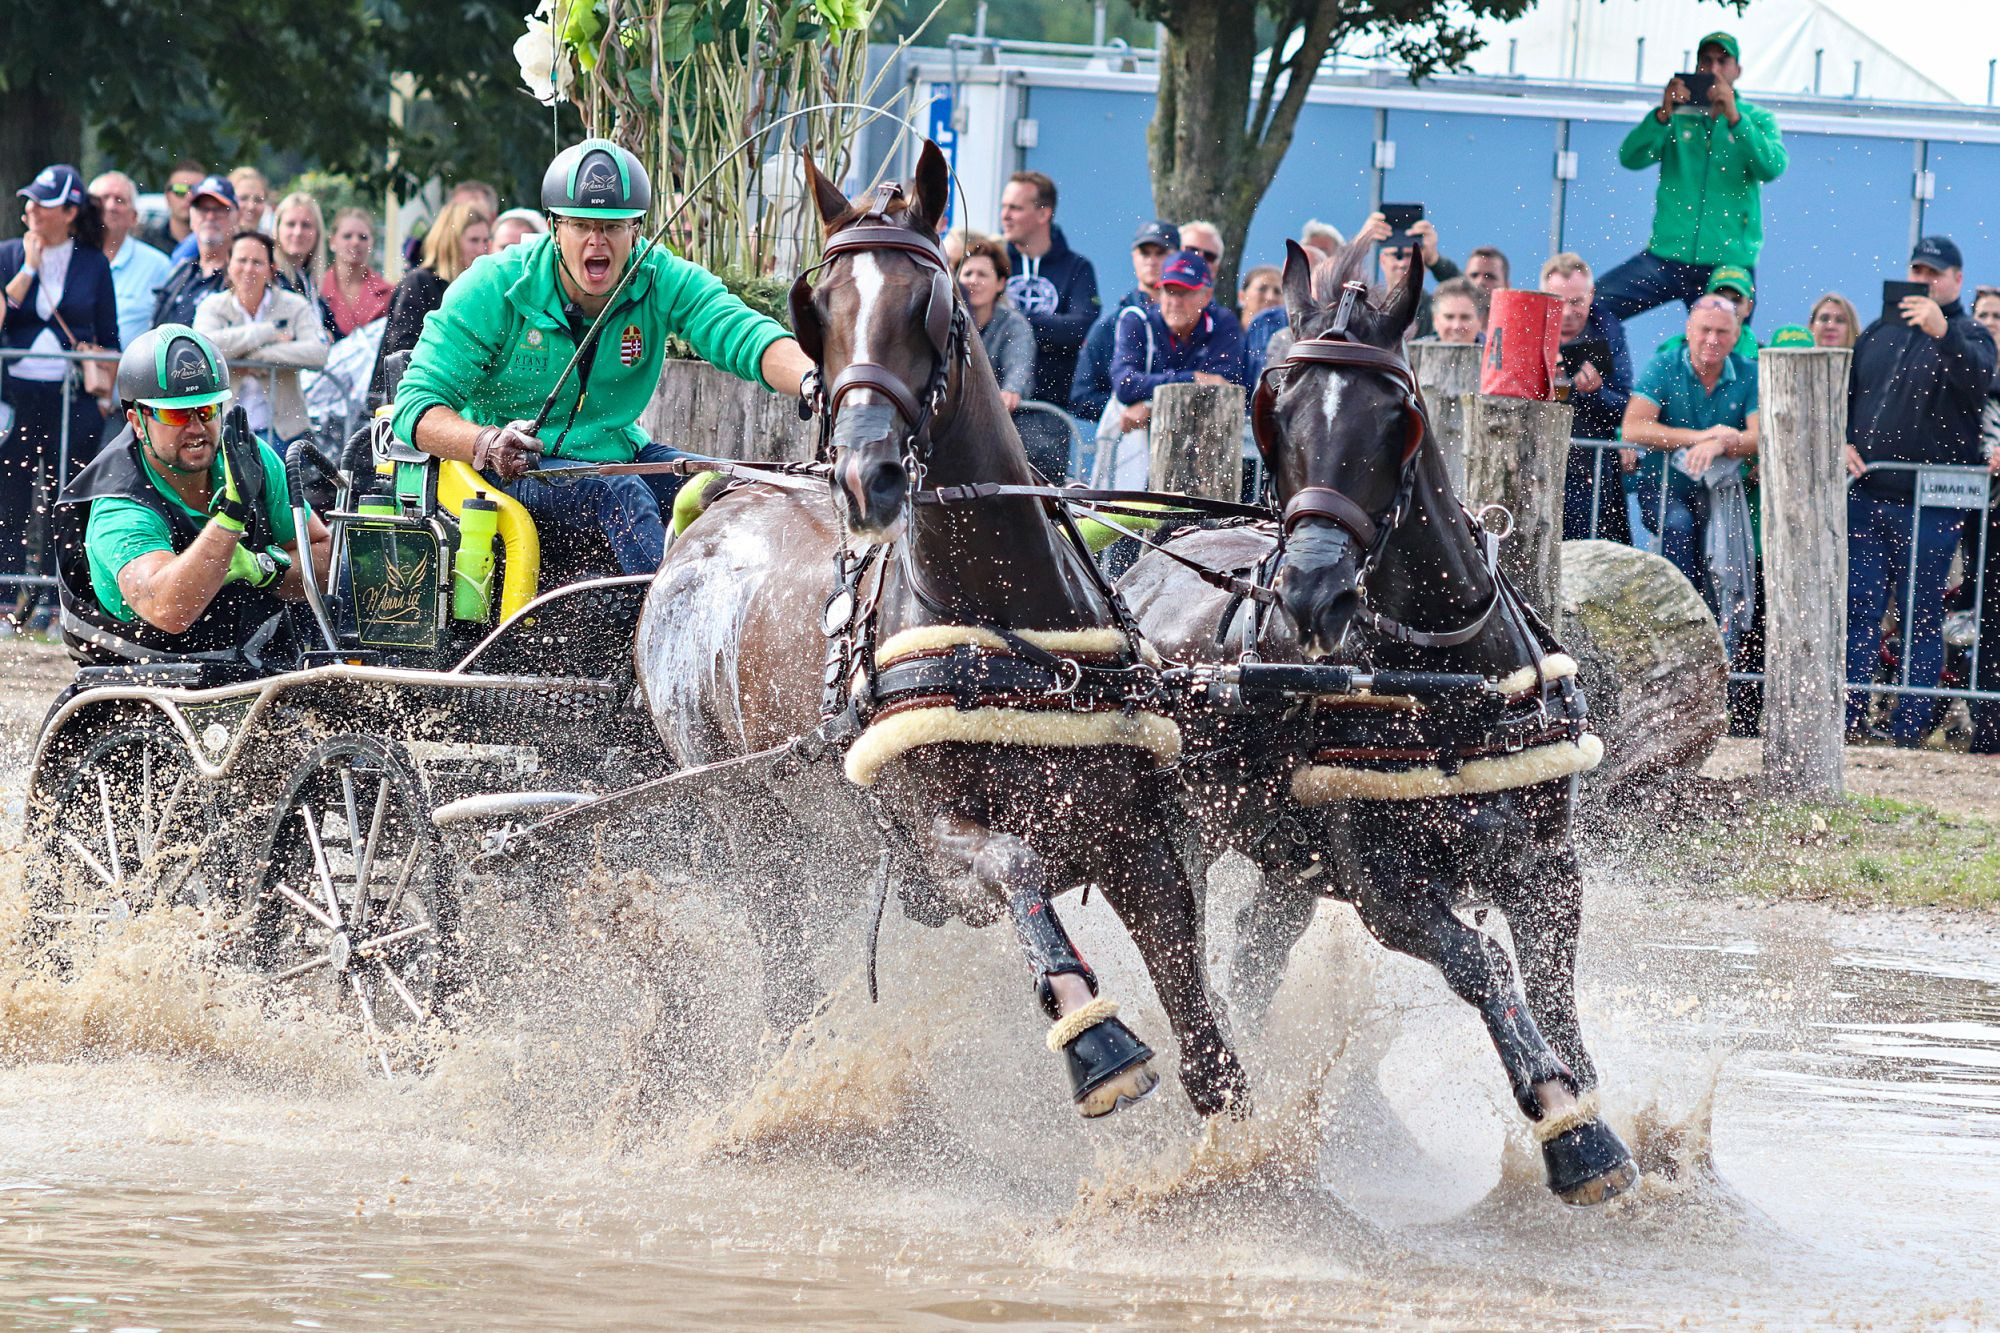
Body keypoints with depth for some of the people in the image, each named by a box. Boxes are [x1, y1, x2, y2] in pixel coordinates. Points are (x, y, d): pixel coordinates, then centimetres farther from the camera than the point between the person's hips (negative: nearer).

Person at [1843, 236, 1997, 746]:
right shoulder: (1879, 332, 18)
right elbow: (1843, 394, 22)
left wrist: (1941, 332, -34)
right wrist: (1843, 442, 3)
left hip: (1929, 504, -4)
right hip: (1866, 497, 4)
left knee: (1922, 616, -1)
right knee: (1859, 608, 2)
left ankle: (1910, 726, 2)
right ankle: (1847, 716, 5)